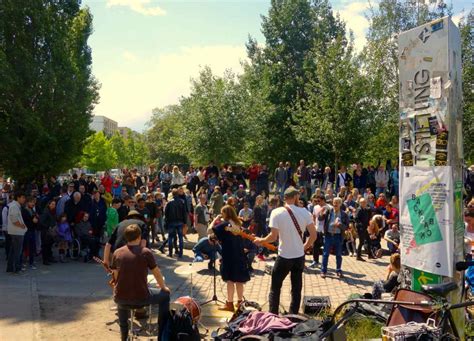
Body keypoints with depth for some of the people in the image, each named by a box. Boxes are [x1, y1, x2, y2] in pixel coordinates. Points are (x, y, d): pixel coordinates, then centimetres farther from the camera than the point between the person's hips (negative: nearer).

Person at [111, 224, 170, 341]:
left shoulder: (117, 252, 2)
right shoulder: (145, 252, -7)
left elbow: (116, 276, 11)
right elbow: (157, 273, 3)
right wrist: (164, 287, 22)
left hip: (120, 298, 4)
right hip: (140, 297, -4)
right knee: (165, 295, 22)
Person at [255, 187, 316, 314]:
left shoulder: (277, 212, -12)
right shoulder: (304, 212, -4)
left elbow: (273, 237, -16)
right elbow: (313, 235, -4)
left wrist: (261, 240, 3)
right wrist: (304, 247, 13)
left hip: (284, 257, -2)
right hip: (299, 256, 3)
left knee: (275, 288, 11)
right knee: (296, 289, 14)